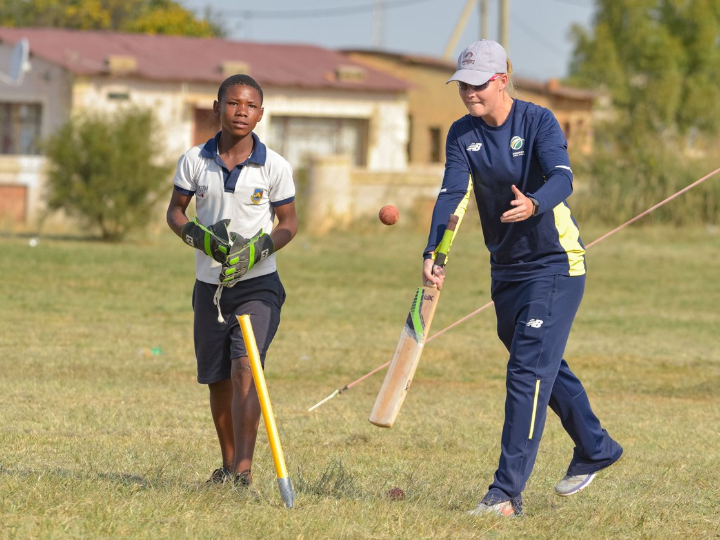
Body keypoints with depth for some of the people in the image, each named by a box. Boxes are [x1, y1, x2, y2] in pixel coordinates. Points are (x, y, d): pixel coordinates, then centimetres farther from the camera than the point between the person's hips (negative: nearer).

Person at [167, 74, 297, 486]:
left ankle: (244, 467, -25)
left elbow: (288, 222, 2)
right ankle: (228, 463, 27)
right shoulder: (194, 161, -2)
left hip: (258, 285, -3)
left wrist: (258, 248, -16)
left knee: (245, 367, -20)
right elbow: (175, 211, 8)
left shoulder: (275, 167, -6)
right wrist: (199, 236, -13)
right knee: (218, 380, 10)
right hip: (210, 284, 3)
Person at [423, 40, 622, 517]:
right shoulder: (463, 135, 0)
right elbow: (452, 195, -12)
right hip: (506, 269, 7)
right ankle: (596, 448, 42)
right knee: (544, 367, 20)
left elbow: (562, 178, -31)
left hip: (556, 265, -7)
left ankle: (508, 492, -18)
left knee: (529, 372, -15)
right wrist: (434, 254, -29)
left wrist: (534, 204, -54)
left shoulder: (539, 122, -15)